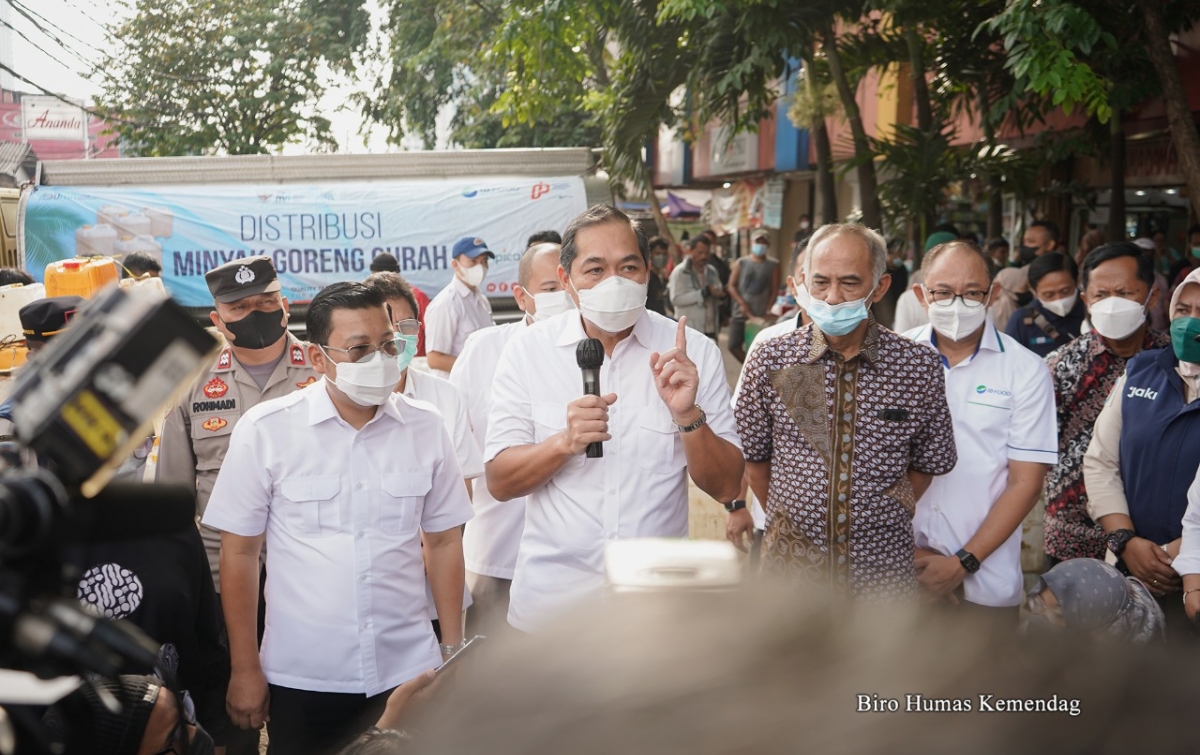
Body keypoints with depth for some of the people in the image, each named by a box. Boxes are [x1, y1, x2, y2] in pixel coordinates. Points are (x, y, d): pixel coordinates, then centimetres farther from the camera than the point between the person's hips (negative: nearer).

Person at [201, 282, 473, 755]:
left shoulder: (426, 429, 0)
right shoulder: (266, 430, -7)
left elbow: (443, 542, 8)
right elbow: (239, 551, -2)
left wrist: (454, 652, 7)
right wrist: (245, 668, -1)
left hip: (408, 672, 2)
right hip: (302, 679, -2)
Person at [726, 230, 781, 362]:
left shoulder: (773, 265, 6)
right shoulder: (740, 263, 8)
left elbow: (774, 290, 2)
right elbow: (731, 286, 4)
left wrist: (768, 311, -8)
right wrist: (742, 304, -9)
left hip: (762, 316, -2)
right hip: (740, 313, 2)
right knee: (734, 346, -2)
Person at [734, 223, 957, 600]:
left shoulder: (920, 366, -5)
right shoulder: (769, 361, -5)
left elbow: (930, 463, 5)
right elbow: (753, 456, 4)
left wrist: (883, 517, 1)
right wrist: (792, 518, 5)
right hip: (789, 566, 0)